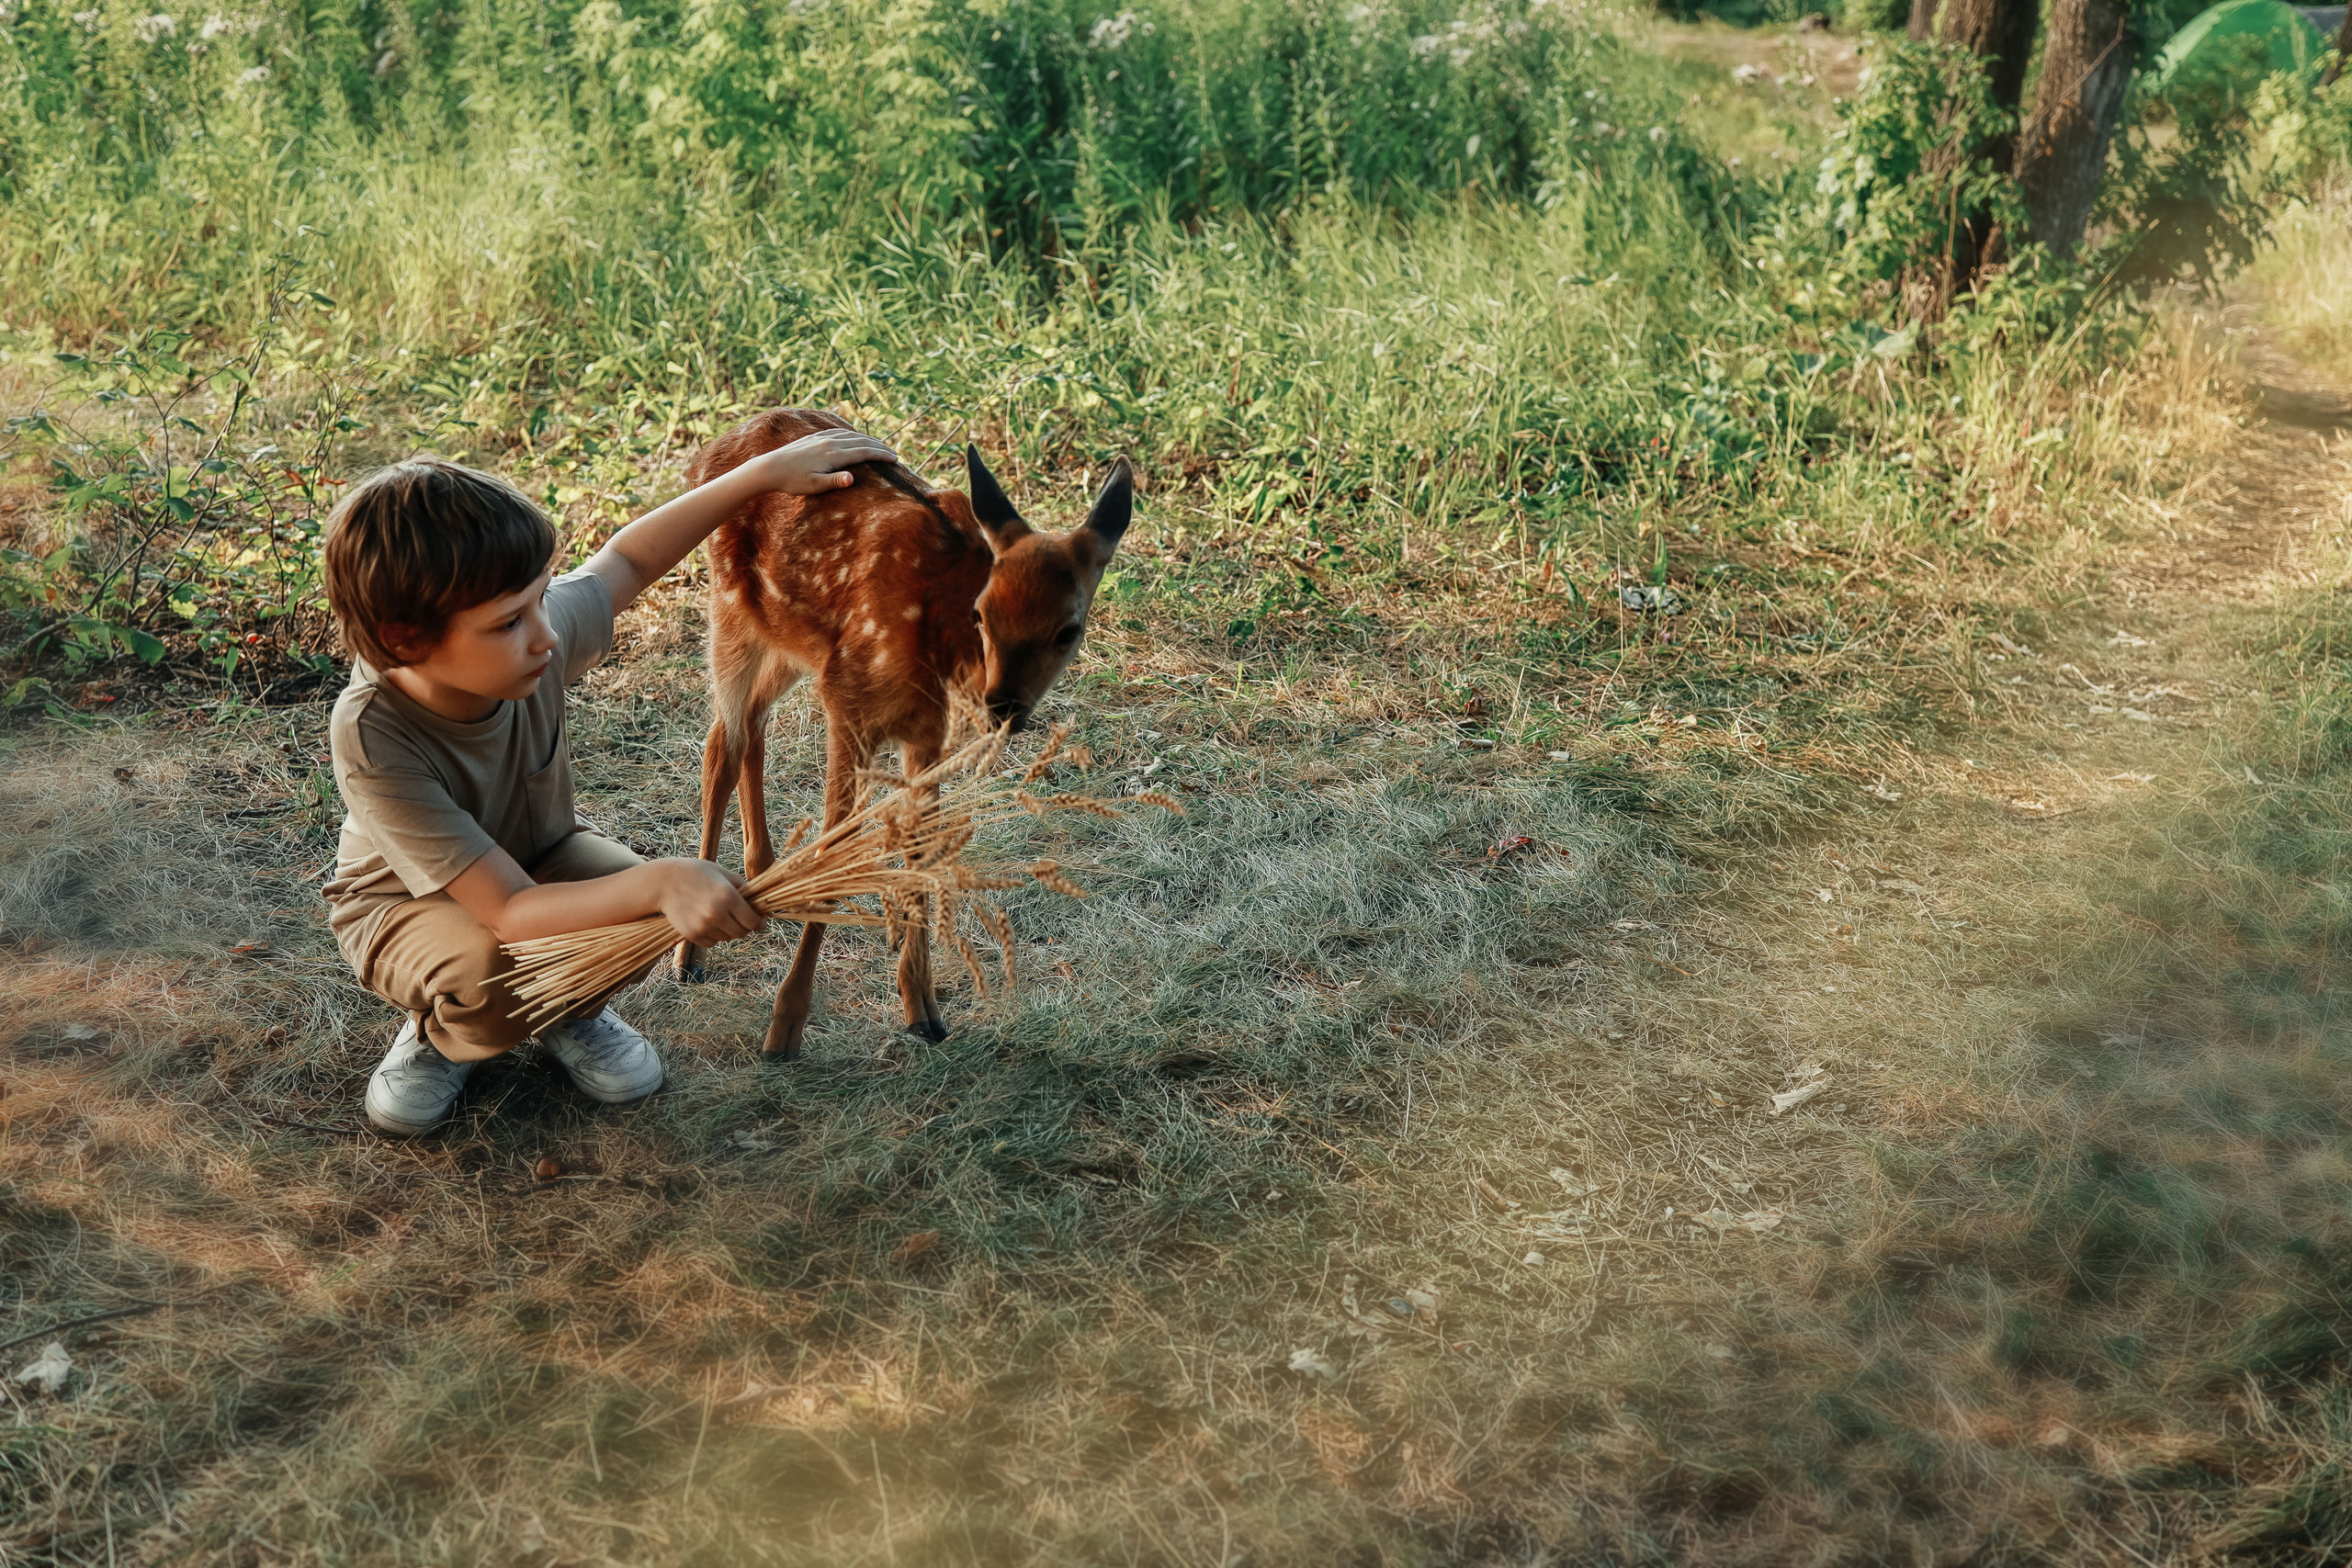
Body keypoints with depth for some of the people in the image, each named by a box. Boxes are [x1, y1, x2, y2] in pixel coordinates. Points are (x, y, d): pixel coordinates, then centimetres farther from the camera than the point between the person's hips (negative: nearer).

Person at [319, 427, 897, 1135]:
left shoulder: (539, 635, -29)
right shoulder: (373, 737, -40)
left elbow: (626, 559, -4)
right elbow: (510, 916, -42)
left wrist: (766, 472, -6)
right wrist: (658, 885, -57)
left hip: (538, 851, 4)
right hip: (406, 902, -4)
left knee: (649, 903, -26)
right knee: (496, 981, -36)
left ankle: (572, 1011, 8)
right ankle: (442, 1034, 3)